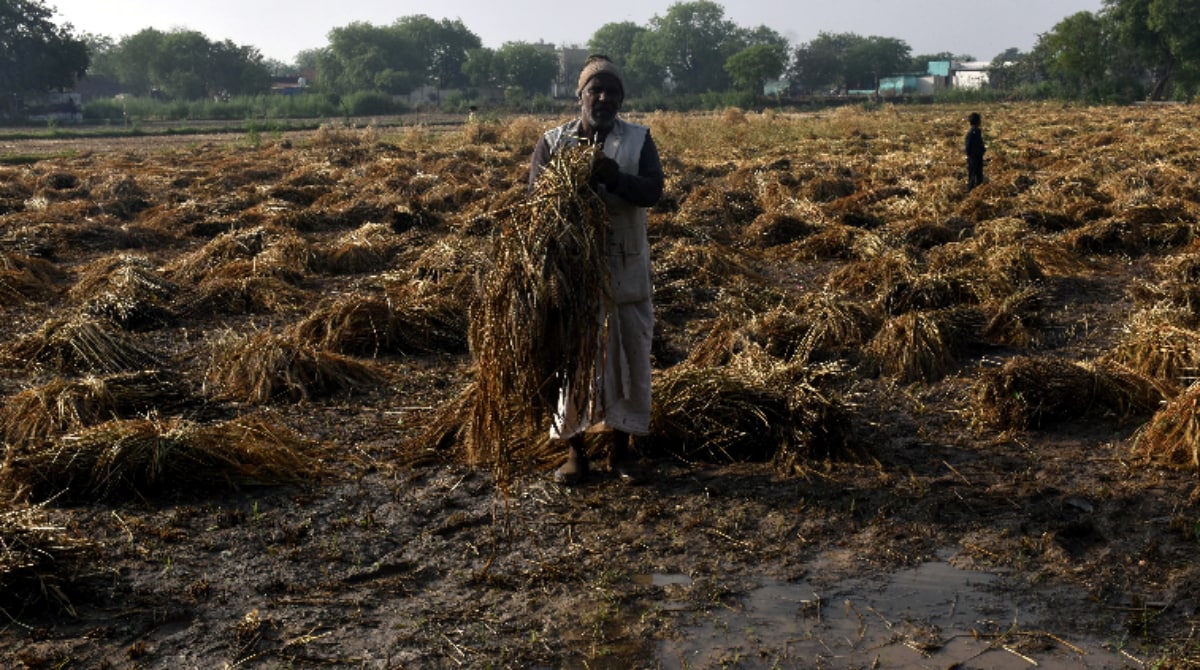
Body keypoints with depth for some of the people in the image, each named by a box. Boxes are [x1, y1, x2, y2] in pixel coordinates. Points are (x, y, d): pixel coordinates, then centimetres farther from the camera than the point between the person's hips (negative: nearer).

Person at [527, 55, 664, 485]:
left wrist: (615, 177, -28)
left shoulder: (638, 140, 4)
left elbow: (653, 191, -10)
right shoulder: (552, 142, 4)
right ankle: (574, 450, 16)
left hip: (624, 269, 1)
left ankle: (620, 446, 20)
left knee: (627, 353, 6)